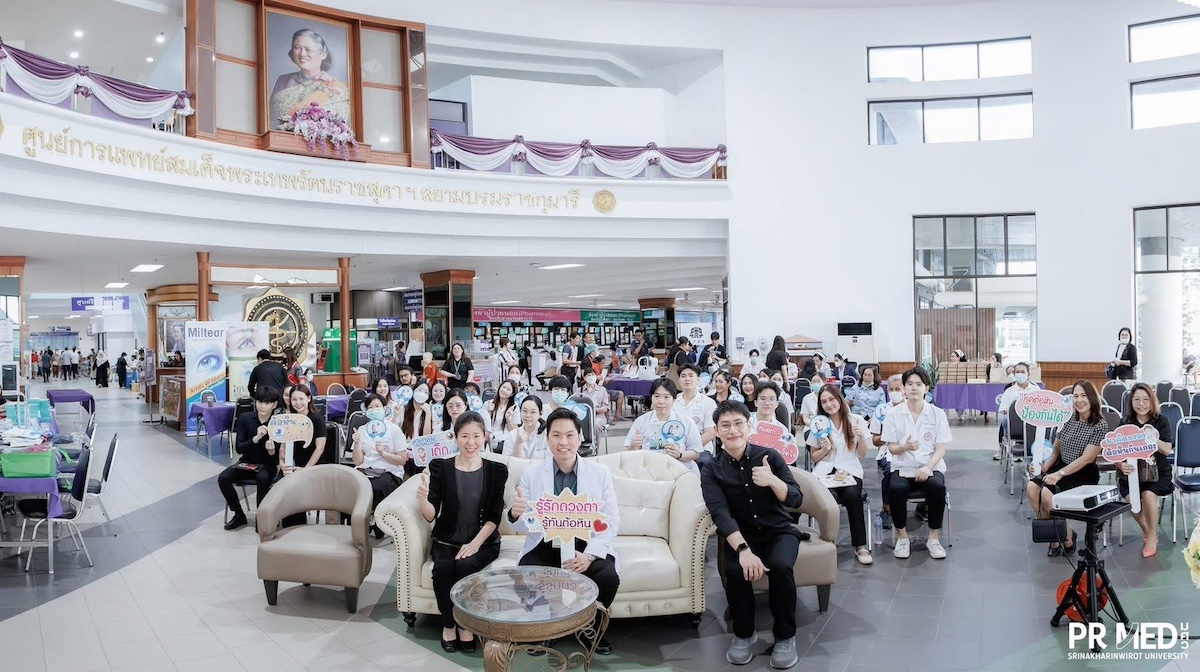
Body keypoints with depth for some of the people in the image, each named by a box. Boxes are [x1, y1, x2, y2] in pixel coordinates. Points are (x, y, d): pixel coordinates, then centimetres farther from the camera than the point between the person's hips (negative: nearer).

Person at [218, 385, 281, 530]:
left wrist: (272, 452, -33)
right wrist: (256, 438, -28)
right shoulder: (245, 418, -6)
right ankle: (239, 515, 1)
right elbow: (239, 448, -11)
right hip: (246, 463, 3)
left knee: (263, 478, -35)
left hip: (267, 465, -3)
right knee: (223, 478, -21)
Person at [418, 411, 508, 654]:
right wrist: (423, 499, -29)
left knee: (465, 566, -30)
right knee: (443, 568, -29)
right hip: (446, 540, 1)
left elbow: (494, 517, -3)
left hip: (483, 541, -1)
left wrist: (475, 543, -18)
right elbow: (431, 515, -6)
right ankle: (448, 624, -5)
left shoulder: (497, 470, 0)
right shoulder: (440, 467, -1)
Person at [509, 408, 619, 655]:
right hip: (545, 547, 0)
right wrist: (515, 515, -27)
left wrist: (589, 555, -19)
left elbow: (612, 520, -3)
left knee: (608, 577, -27)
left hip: (587, 547, 0)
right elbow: (523, 527, 0)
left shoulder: (600, 472, 1)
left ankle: (592, 629, 5)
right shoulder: (531, 473, 1)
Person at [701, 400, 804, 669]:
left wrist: (773, 481, -28)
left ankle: (786, 636, -8)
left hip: (778, 530, 0)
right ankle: (744, 634, -4)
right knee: (735, 570, -31)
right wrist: (743, 549, -36)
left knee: (780, 566, -31)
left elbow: (796, 500, -7)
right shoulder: (711, 470, -6)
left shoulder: (769, 456, -5)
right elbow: (720, 513, -20)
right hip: (739, 535, 0)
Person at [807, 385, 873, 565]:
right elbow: (814, 457, 11)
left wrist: (861, 437, -12)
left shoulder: (856, 420, 5)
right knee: (830, 497, -33)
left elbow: (862, 455, 6)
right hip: (825, 472, 0)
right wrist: (824, 449, -9)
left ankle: (861, 546, -24)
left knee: (852, 495, -34)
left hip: (850, 472, 0)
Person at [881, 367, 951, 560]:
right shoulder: (893, 414, 3)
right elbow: (892, 448, 2)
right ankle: (902, 537, -9)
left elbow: (941, 448, -1)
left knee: (937, 487, -33)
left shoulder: (937, 413, 4)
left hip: (931, 467, 0)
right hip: (903, 468, 0)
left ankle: (933, 538, -13)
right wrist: (905, 447, -22)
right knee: (896, 489, -32)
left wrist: (928, 467, -19)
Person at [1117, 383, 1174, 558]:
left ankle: (1151, 536, -6)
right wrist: (1121, 465, -22)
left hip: (1157, 472, -1)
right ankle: (1147, 532, 5)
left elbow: (1167, 450, -8)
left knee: (1148, 495, -30)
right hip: (1131, 472, 1)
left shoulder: (1161, 421, 1)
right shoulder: (1125, 423, 4)